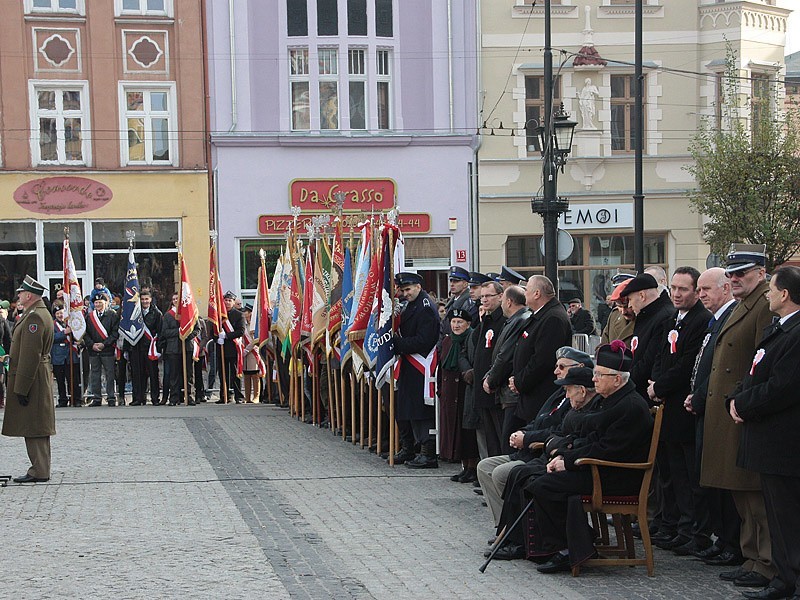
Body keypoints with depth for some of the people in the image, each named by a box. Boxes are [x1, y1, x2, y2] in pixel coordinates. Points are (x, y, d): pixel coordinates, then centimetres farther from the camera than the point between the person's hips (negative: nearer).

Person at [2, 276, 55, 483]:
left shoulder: (34, 317, -18)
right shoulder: (41, 314, 15)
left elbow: (30, 355, -22)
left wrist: (21, 387, -21)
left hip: (32, 379, -10)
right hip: (40, 377, 10)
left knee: (33, 427, -6)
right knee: (36, 427, 13)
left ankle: (39, 471, -4)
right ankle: (40, 468, 18)